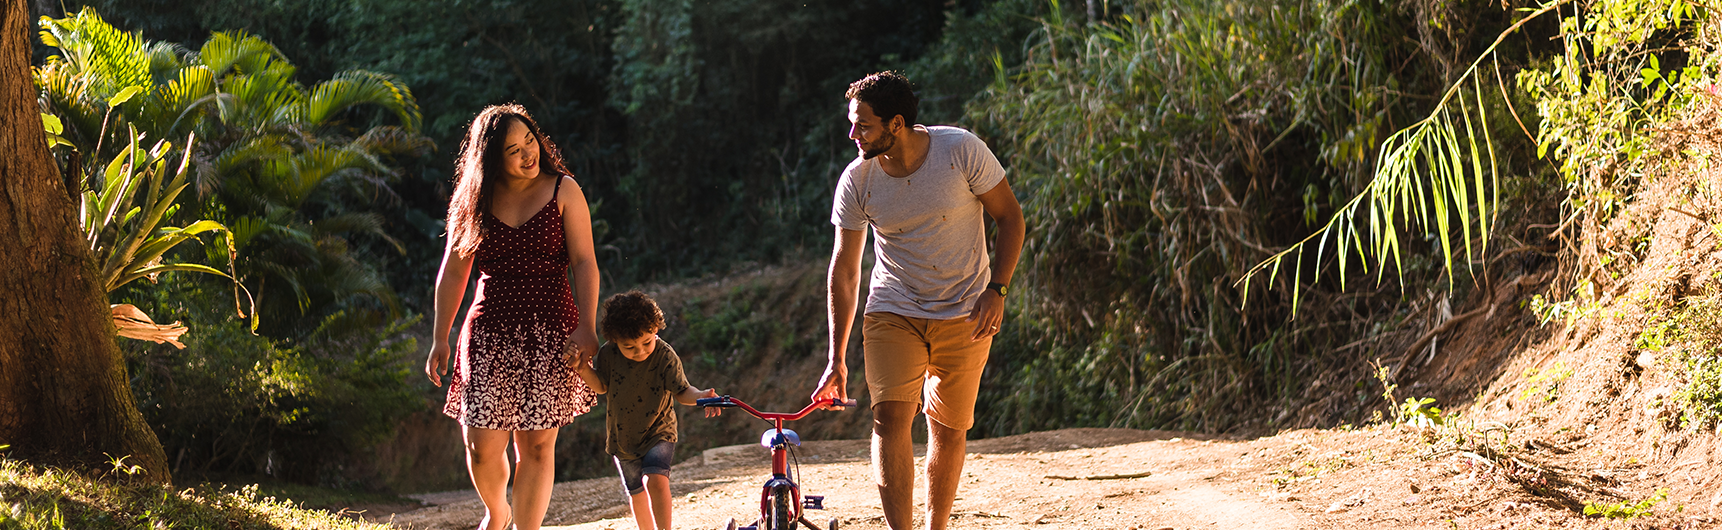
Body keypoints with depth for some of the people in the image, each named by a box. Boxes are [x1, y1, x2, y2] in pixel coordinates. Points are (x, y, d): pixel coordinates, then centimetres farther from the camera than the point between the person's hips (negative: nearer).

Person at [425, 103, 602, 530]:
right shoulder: (475, 202, 8)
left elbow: (585, 263, -1)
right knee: (482, 445, -3)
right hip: (490, 331, 1)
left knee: (536, 445, -3)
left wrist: (586, 325, -12)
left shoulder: (562, 191, 3)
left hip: (550, 331, -1)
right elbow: (452, 273, 13)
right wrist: (439, 339, 10)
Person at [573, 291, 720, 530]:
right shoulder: (608, 355, -13)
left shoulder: (665, 356, -19)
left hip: (658, 434, -3)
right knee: (636, 493, 16)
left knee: (656, 480, -26)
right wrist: (585, 370, -18)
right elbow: (601, 386, 1)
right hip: (621, 437, 3)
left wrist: (700, 396, -37)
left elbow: (681, 391, -16)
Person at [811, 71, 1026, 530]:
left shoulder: (962, 151, -16)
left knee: (949, 430, 5)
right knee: (890, 417, -16)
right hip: (892, 314, 1)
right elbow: (844, 269, -2)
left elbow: (1010, 217, -3)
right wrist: (836, 359, -2)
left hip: (964, 315, -1)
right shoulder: (857, 181, -10)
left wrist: (996, 290, -16)